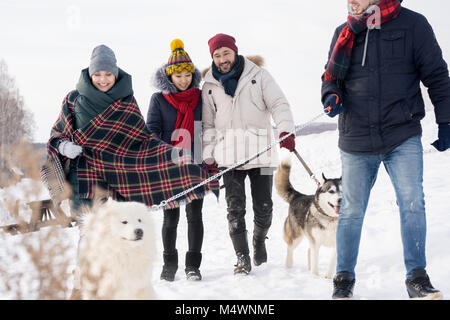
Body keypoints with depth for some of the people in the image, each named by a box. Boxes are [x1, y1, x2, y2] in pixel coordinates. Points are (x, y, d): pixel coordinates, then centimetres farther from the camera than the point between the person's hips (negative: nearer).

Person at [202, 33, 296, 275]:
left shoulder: (258, 76, 7)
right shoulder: (209, 86, 12)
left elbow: (279, 104, 1)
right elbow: (208, 124, 14)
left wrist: (286, 130, -16)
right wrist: (208, 156, 5)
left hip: (260, 151, -1)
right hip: (229, 153, 1)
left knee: (263, 206, 1)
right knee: (235, 207, -7)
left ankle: (259, 240, 30)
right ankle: (242, 258, -1)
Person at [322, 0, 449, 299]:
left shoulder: (412, 24, -1)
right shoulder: (345, 33, 8)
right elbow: (331, 76, 16)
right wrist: (332, 95, -6)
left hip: (403, 138, -2)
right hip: (356, 140, 2)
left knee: (412, 204, -8)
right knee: (351, 211, 8)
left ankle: (417, 278, 4)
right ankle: (344, 278, 21)